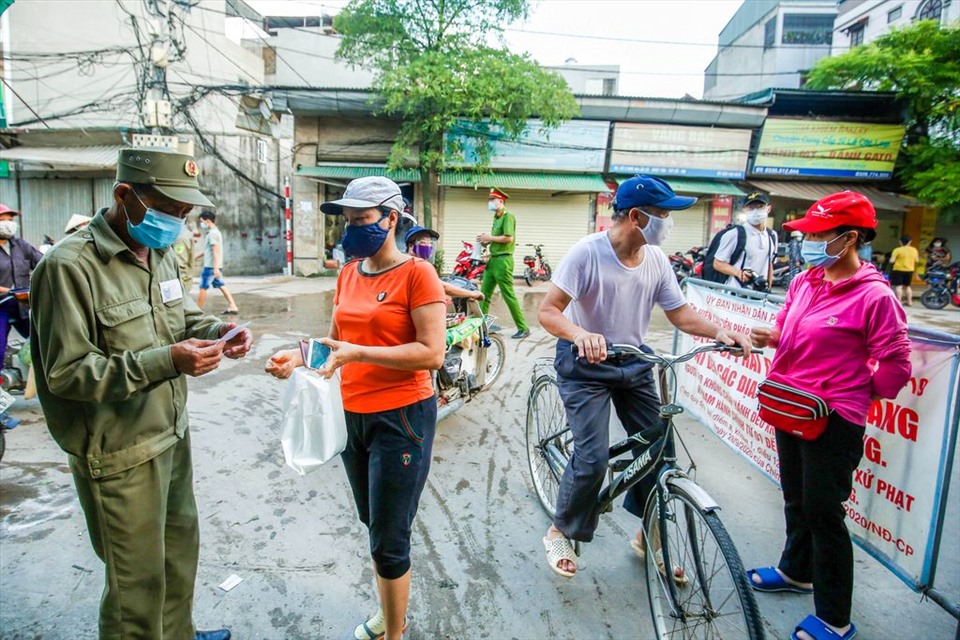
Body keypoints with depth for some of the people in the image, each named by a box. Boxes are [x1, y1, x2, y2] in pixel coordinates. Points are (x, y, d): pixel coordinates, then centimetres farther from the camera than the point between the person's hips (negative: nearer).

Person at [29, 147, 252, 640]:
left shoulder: (159, 254, 6)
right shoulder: (70, 265, -19)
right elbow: (66, 373, -19)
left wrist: (215, 330, -4)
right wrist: (164, 361, -29)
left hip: (173, 435, 8)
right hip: (120, 456, -8)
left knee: (181, 547, 23)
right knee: (139, 578, 8)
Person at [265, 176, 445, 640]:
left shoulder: (417, 273, -14)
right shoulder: (349, 273, 7)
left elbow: (432, 353, -20)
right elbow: (337, 339, 13)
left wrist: (358, 353, -26)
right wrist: (300, 355, -6)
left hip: (401, 418, -7)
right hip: (351, 415, 7)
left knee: (389, 541, 4)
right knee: (375, 527, 22)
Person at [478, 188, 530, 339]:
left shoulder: (508, 216, -10)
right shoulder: (496, 217, 18)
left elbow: (508, 238, -21)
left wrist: (490, 237, -13)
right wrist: (488, 240, 1)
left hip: (503, 260, -9)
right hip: (493, 260, 9)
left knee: (509, 295, -7)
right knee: (484, 293, 10)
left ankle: (523, 328, 0)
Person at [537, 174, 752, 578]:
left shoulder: (656, 259, -3)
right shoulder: (587, 253, -20)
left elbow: (681, 314, 1)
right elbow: (548, 312, -24)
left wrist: (719, 333, -17)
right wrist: (580, 334, -44)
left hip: (634, 363, 6)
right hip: (586, 365, -6)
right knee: (593, 458, -14)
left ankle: (648, 537, 27)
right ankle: (560, 533, 14)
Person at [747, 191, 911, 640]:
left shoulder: (874, 296, -17)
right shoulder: (803, 282, 4)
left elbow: (896, 365, -12)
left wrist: (853, 396, -3)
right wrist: (769, 336, -4)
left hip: (834, 419, -7)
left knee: (823, 512, 2)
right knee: (795, 499, 23)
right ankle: (796, 571, 47)